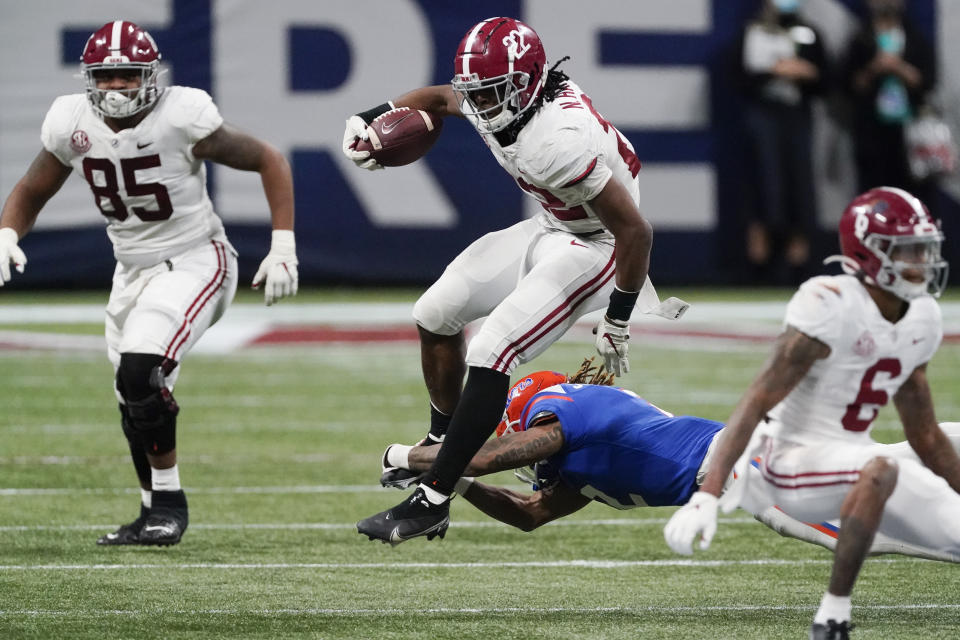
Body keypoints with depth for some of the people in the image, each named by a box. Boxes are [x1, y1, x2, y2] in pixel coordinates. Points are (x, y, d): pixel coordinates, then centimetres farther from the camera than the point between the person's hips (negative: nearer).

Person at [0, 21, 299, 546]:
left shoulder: (182, 119, -20)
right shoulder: (73, 125, -6)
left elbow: (270, 161, -10)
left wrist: (283, 247, -15)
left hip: (194, 262, -6)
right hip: (133, 271, 6)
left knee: (140, 375, -24)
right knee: (135, 403, 9)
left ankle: (168, 503, -8)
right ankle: (155, 516, 28)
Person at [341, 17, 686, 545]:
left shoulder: (556, 142, -35)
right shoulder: (500, 96, -10)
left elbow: (636, 230, -30)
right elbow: (438, 97, 16)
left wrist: (616, 322, -21)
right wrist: (369, 121, 1)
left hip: (595, 247, -10)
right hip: (550, 229, 10)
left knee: (490, 355, -19)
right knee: (436, 313, 10)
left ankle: (433, 500, -13)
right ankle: (441, 443, 31)